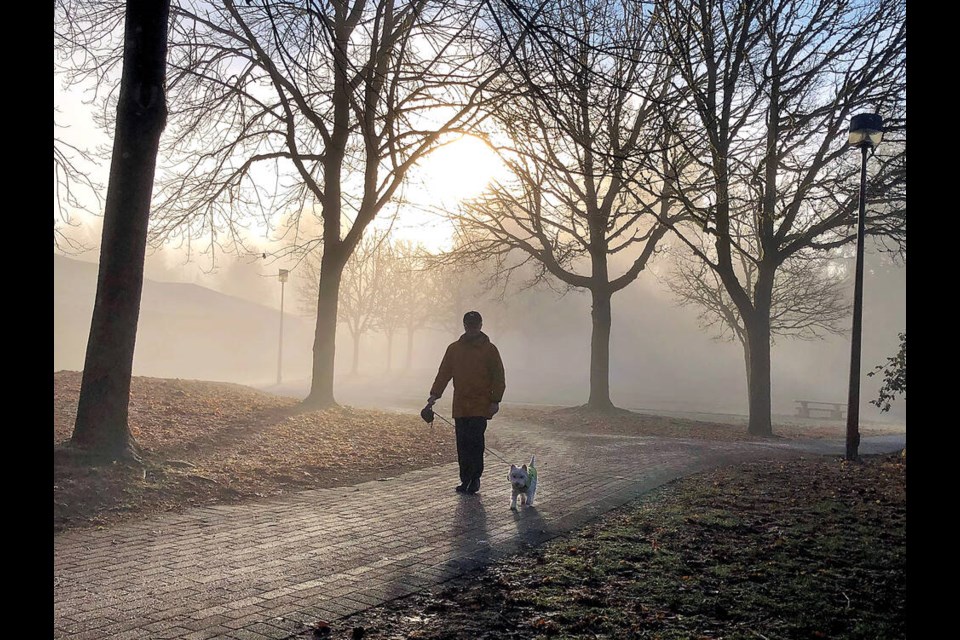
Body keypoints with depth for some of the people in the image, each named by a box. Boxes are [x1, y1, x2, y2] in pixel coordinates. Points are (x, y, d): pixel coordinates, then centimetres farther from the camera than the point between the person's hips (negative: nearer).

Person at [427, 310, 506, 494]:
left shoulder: (489, 349, 1)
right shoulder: (454, 348, 10)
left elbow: (498, 377, 2)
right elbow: (444, 373, 10)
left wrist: (495, 401, -6)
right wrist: (434, 395, 0)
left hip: (481, 405, -3)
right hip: (460, 406, 3)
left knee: (475, 442, -9)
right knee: (462, 444, 4)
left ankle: (475, 478, 4)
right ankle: (465, 479, 14)